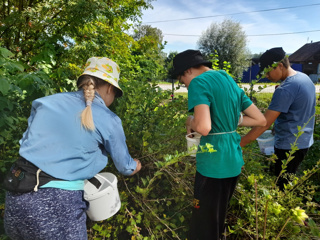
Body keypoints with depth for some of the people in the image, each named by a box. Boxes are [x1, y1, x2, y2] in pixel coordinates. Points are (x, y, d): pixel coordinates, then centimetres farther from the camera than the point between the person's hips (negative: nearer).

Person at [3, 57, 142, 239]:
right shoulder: (108, 120, -7)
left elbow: (26, 143, 16)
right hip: (58, 204, -5)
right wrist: (136, 165, 28)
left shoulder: (46, 102, 5)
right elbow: (126, 168, 6)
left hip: (17, 197, 6)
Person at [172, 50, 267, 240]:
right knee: (219, 218, 27)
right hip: (234, 162, 9)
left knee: (204, 225, 10)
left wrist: (191, 122, -7)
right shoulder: (231, 82, 12)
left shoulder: (199, 82, -13)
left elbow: (204, 127, -28)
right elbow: (260, 120, 13)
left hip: (213, 164, -8)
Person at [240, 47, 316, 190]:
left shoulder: (285, 90, -24)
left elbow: (264, 124, -27)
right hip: (304, 142, 10)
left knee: (282, 185, 3)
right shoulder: (305, 78, 6)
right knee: (290, 182, 22)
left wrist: (238, 144, -23)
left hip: (288, 147, -10)